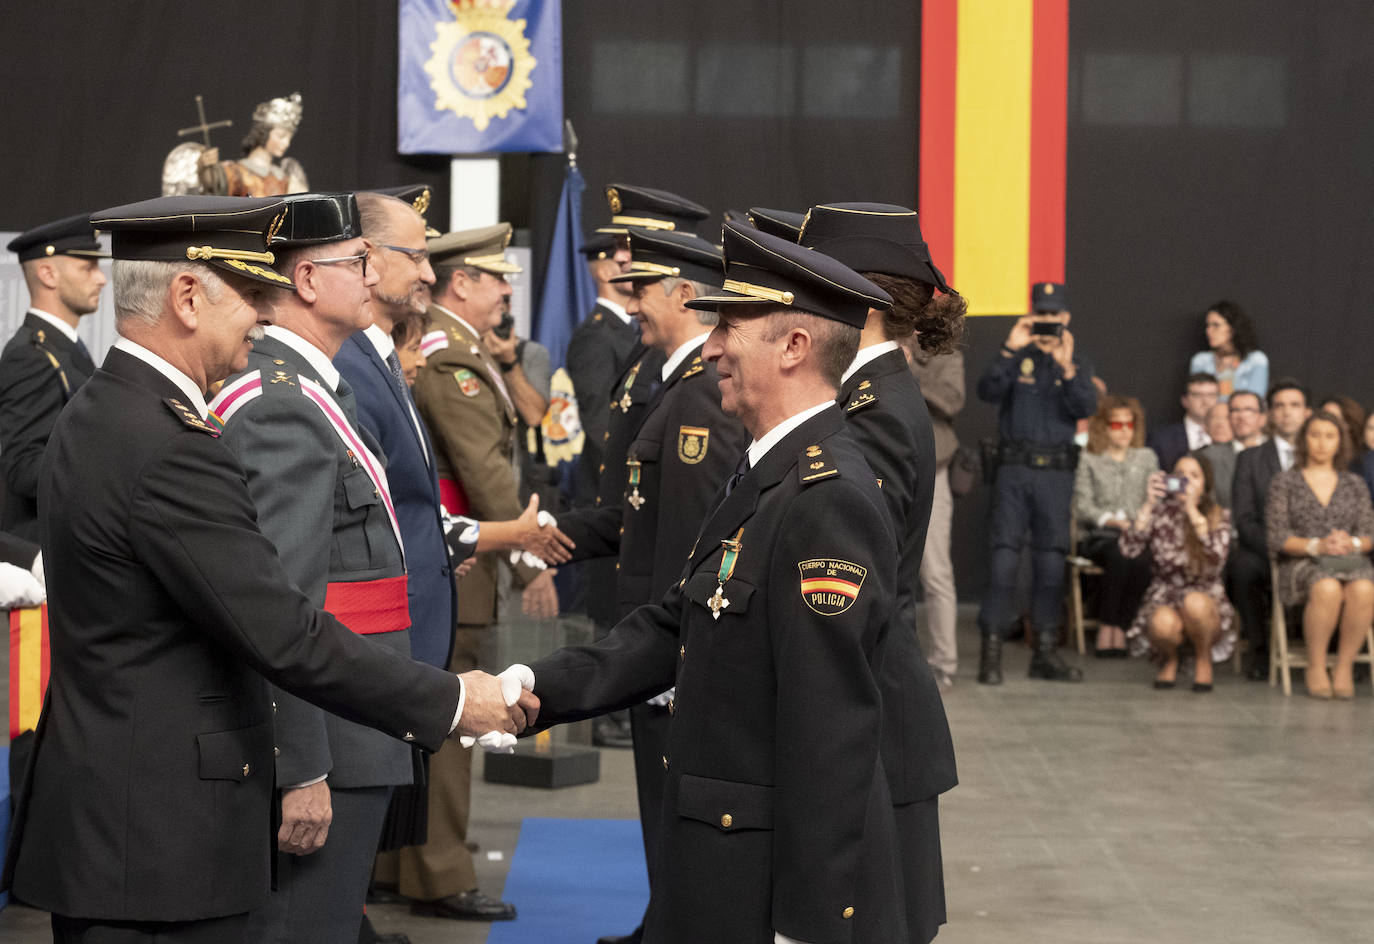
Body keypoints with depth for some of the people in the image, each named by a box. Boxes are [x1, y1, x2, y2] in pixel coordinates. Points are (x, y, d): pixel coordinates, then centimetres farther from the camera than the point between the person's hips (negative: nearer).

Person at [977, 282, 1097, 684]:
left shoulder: (1076, 365, 10)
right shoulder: (1016, 358, 6)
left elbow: (1086, 408, -7)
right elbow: (987, 391, -10)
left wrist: (1067, 368, -21)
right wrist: (1009, 350, -19)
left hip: (1056, 472, 2)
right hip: (1013, 469, -2)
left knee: (1051, 561, 6)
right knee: (1004, 557, -7)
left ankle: (1046, 651, 13)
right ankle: (991, 651, -7)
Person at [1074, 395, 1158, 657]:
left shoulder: (1147, 458, 20)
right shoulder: (1089, 460, 12)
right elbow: (1082, 505, 2)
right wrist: (1110, 520, -15)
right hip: (1098, 536, -2)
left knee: (1141, 562, -33)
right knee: (1119, 558, -35)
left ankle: (1120, 628, -25)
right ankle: (1105, 627, -25)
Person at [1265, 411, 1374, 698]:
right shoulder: (1285, 482, 10)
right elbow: (1276, 537, 1)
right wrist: (1316, 546, -15)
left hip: (1350, 561, 2)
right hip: (1301, 564, -2)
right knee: (1327, 589, -39)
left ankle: (1344, 667, -22)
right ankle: (1315, 668, -23)